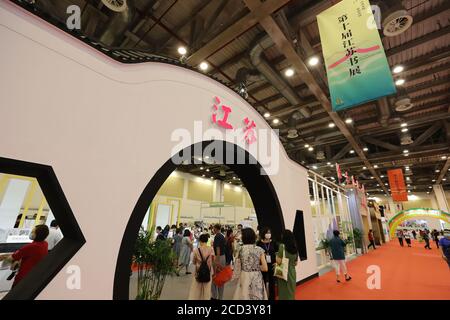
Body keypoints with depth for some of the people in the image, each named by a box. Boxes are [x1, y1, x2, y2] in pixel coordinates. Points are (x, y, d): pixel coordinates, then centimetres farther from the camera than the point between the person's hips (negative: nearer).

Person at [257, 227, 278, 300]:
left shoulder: (273, 243, -1)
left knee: (272, 282, 10)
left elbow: (277, 253, 5)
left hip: (272, 265, 2)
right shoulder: (259, 243, -7)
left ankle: (272, 297, 27)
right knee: (263, 282, 7)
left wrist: (276, 262, -3)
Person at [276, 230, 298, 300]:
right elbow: (295, 263, 10)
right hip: (292, 272, 6)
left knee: (284, 292, 8)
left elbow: (279, 261, -16)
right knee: (291, 291, 19)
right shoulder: (295, 247, 3)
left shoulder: (282, 246, -16)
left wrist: (277, 256, 1)